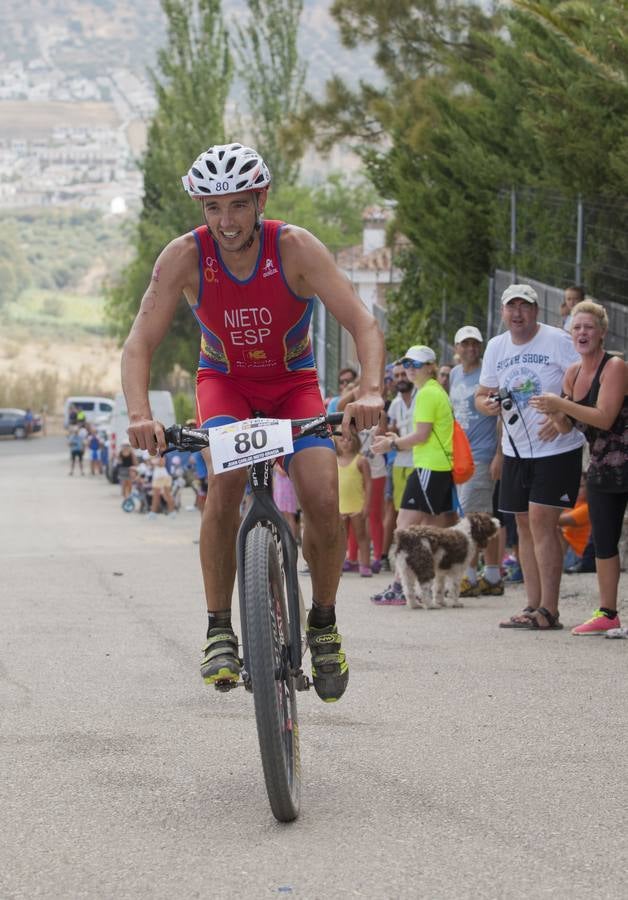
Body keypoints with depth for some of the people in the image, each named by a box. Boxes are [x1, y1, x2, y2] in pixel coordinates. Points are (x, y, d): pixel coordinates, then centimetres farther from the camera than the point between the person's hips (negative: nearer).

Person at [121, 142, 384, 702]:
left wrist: (370, 391, -48)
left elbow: (363, 324, -30)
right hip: (225, 380, 0)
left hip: (293, 381, 0)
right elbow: (140, 344, -23)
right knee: (224, 484, -28)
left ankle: (324, 623, 5)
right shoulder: (185, 257, -22)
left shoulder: (296, 248, -25)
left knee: (324, 500, -20)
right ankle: (219, 630, -17)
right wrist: (140, 415, -40)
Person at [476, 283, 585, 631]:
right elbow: (482, 396, 16)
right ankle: (533, 606, 14)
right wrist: (488, 404, -8)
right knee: (524, 525, 8)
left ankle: (549, 610, -12)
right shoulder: (496, 347, 8)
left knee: (541, 521, -14)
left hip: (556, 448, -7)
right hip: (516, 449, 7)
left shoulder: (557, 341, -10)